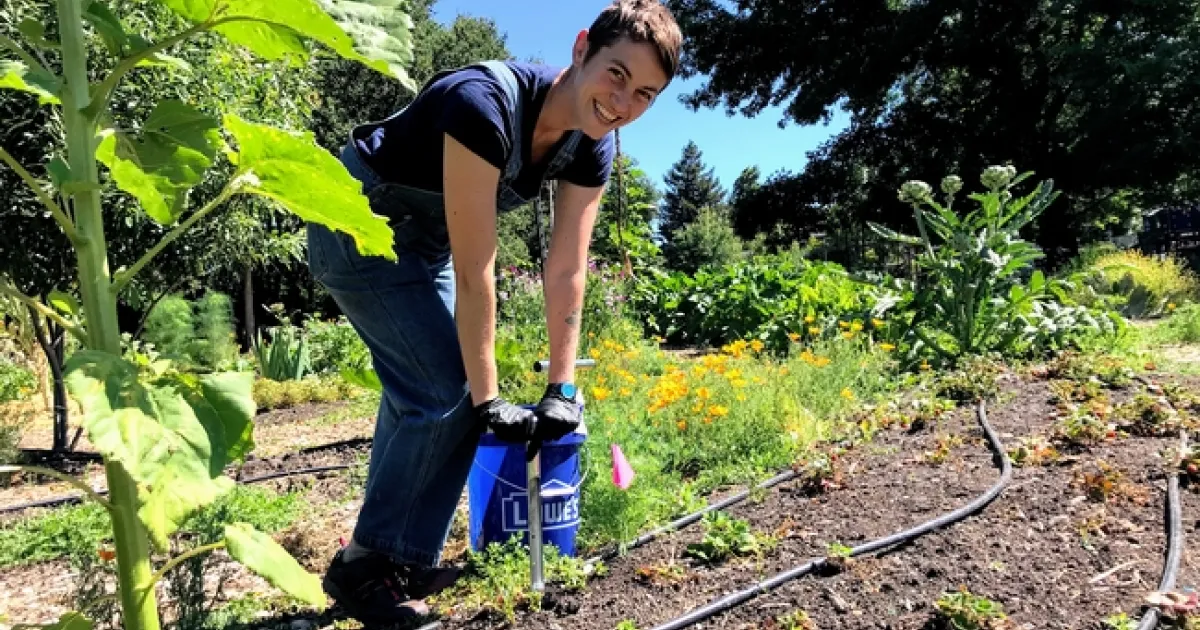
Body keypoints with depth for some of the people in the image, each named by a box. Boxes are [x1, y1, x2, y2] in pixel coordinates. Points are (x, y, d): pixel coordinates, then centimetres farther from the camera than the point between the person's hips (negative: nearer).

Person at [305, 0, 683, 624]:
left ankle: (407, 562, 23)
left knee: (423, 389, 9)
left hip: (424, 239, 8)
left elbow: (566, 271, -10)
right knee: (444, 390, -14)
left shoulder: (590, 148, -11)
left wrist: (562, 389, -11)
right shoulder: (486, 104, -34)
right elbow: (474, 269, -33)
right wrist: (488, 399, -27)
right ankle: (364, 566, 3)